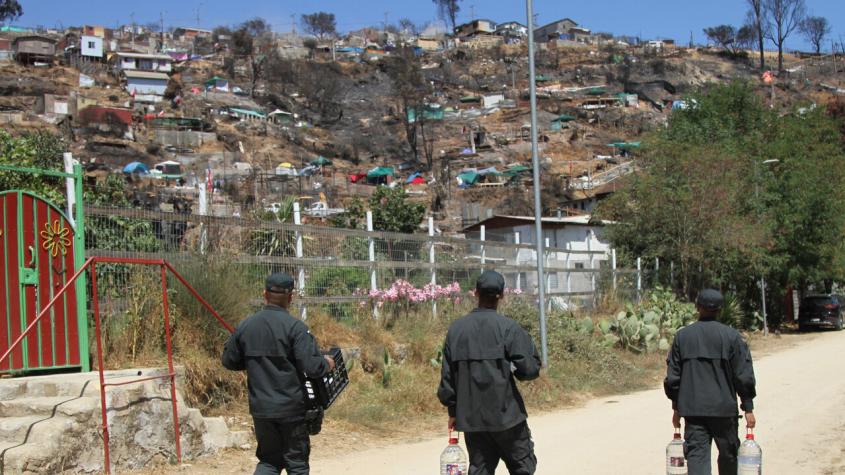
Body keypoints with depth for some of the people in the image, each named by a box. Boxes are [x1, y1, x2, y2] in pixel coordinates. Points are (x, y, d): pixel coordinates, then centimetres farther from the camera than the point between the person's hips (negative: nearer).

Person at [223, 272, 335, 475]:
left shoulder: (245, 327, 1)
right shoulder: (295, 327, -14)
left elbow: (229, 361, 10)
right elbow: (312, 366, -20)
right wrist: (327, 364, 1)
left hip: (260, 409, 4)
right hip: (291, 408, -4)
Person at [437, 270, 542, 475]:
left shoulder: (456, 329, 3)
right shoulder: (508, 328, -11)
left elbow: (447, 375, 7)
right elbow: (530, 368, -14)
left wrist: (453, 411, 16)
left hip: (471, 417, 4)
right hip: (506, 414, -4)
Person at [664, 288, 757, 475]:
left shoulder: (682, 335, 2)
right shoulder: (731, 335, -4)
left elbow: (673, 376, 6)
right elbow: (743, 375, -5)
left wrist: (676, 407, 15)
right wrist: (748, 408, 2)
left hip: (692, 409, 1)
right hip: (724, 409, -1)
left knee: (697, 455, -1)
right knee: (728, 455, 16)